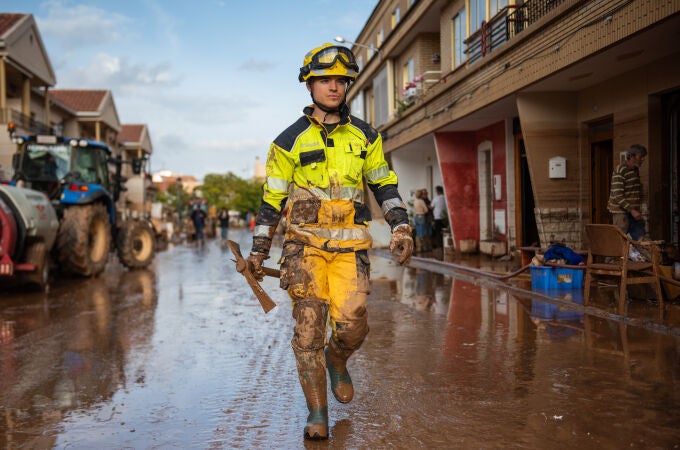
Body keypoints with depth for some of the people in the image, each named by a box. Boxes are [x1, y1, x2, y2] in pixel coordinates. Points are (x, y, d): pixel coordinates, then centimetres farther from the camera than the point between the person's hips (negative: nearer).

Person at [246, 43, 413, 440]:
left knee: (352, 324, -10)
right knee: (309, 325, -6)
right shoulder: (290, 140, 4)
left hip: (350, 245, 1)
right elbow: (272, 199, 7)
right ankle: (317, 414, 5)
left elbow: (385, 185, 16)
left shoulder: (365, 136, 10)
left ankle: (337, 362, 27)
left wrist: (402, 228, 4)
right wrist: (258, 251, 7)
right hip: (305, 242, -1)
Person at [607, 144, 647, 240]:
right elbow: (618, 196, -21)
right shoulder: (620, 171, -14)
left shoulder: (636, 170, 13)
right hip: (621, 212, -8)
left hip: (633, 212, 8)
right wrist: (631, 210, -25)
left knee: (640, 240, 5)